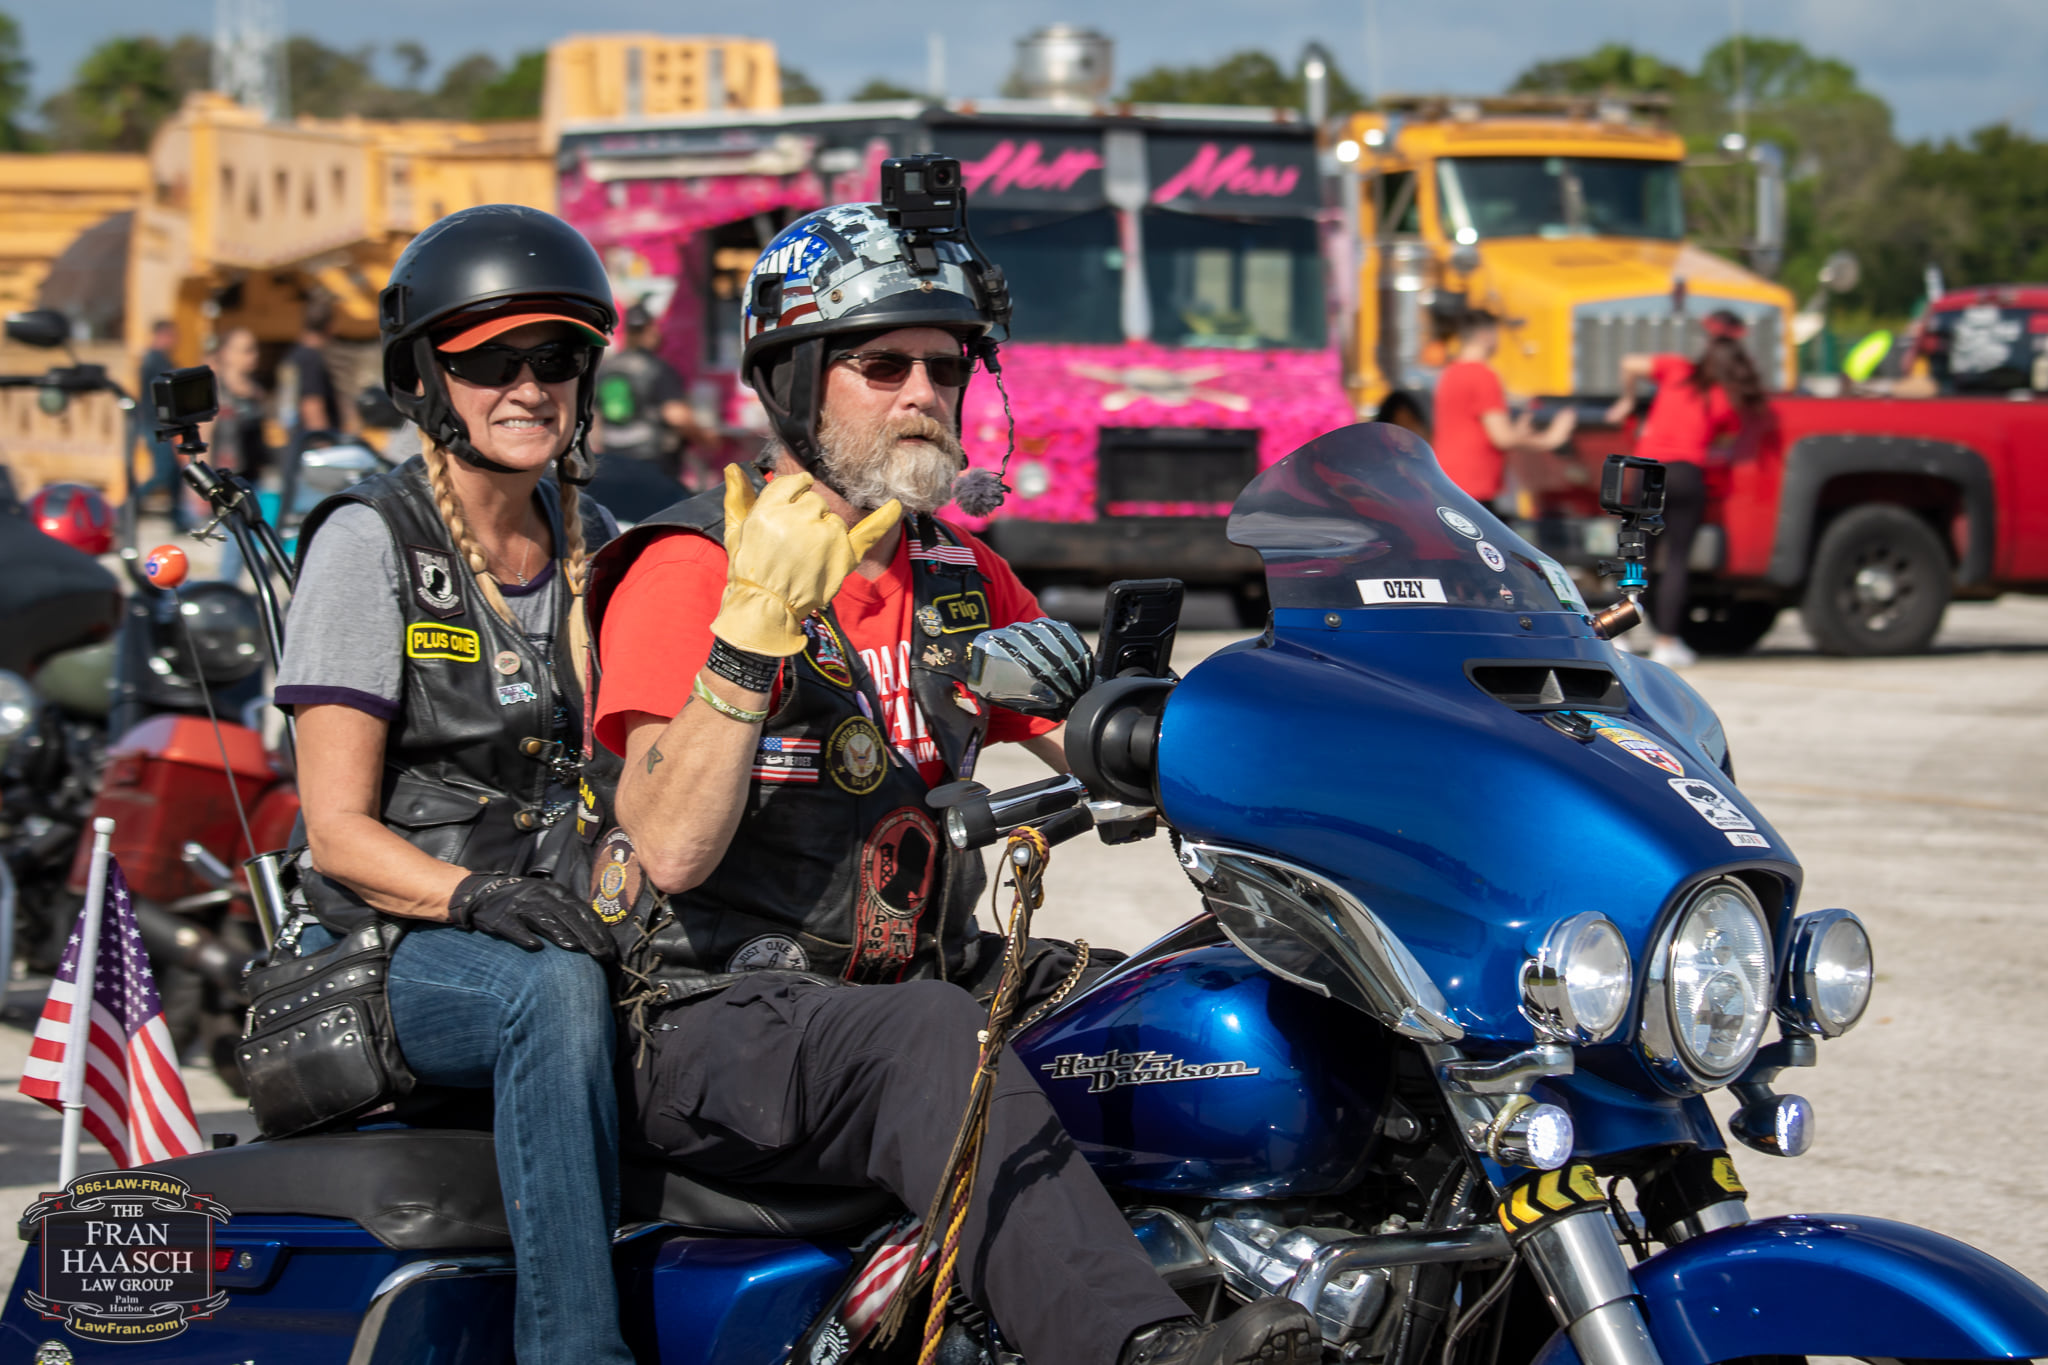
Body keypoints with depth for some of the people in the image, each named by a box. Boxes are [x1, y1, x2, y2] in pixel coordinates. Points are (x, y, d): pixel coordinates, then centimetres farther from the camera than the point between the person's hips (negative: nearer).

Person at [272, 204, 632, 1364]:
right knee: (556, 993, -38)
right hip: (392, 950, -5)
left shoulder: (598, 548, 14)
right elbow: (338, 829, -8)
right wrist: (477, 897, -26)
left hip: (568, 914, 5)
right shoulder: (370, 541, -3)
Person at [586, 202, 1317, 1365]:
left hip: (925, 978, 8)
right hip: (721, 1023, -8)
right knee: (935, 1043, -36)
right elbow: (670, 851, -19)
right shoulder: (687, 569, -7)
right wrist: (758, 617, -26)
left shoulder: (961, 576, 15)